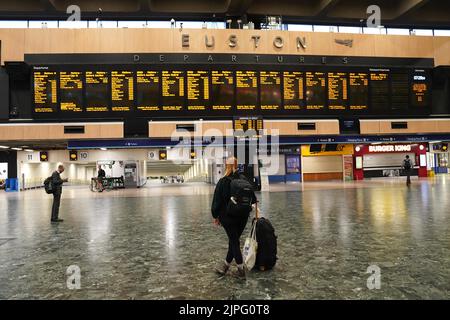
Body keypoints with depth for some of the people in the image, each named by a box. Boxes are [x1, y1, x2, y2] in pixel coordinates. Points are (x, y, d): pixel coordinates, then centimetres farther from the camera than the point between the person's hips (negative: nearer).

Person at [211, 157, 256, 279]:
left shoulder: (223, 181, -12)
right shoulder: (244, 179, 0)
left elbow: (217, 200, -8)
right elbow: (252, 198, 5)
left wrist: (216, 216, 1)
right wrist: (247, 209, 14)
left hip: (228, 216, -4)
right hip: (243, 216, 4)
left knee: (234, 241, 5)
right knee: (234, 240, 14)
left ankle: (241, 269, 5)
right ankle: (226, 265, 27)